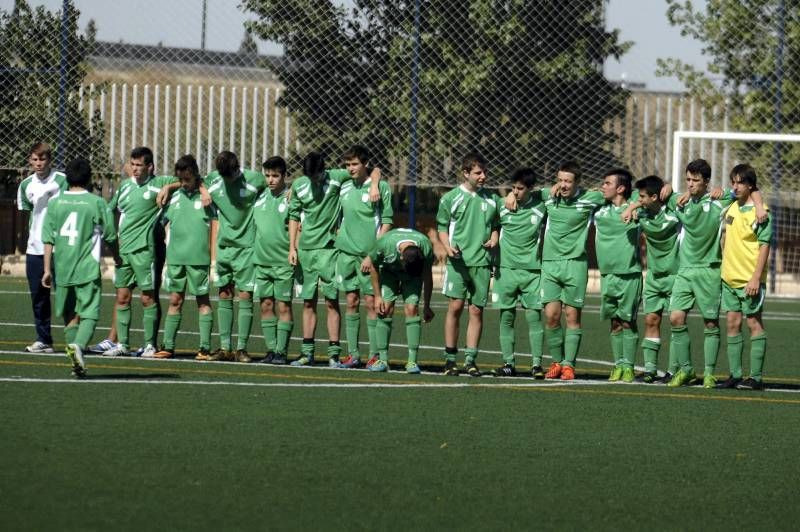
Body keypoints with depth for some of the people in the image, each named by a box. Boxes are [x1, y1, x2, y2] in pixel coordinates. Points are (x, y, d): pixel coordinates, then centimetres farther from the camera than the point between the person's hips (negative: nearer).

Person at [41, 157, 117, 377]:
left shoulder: (55, 202, 4)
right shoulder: (96, 203, -3)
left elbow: (48, 239, 2)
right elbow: (110, 235, 4)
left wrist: (47, 269, 5)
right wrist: (117, 257, 23)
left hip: (62, 268, 3)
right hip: (88, 269, -3)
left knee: (69, 316, 15)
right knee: (89, 315, -4)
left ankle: (77, 363, 16)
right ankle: (78, 345, -31)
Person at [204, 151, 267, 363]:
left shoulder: (254, 179, -8)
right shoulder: (213, 180, 1)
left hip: (247, 247, -4)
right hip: (224, 246, 4)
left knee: (245, 296, -6)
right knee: (224, 296, 5)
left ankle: (241, 348, -3)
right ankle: (225, 347, 10)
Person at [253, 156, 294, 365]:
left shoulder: (290, 198, -6)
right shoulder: (260, 197, 9)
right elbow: (252, 223, 22)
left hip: (283, 261, -5)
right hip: (262, 260, 5)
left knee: (283, 306, -3)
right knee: (266, 305, 6)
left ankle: (281, 350, -1)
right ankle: (271, 348, 10)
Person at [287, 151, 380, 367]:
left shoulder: (336, 178, -4)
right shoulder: (299, 185, 4)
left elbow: (375, 170, 2)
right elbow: (294, 217, 14)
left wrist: (374, 184, -19)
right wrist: (292, 247, 8)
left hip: (329, 246, -3)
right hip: (306, 249, 3)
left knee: (331, 301, -5)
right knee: (308, 302, 6)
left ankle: (334, 353, -3)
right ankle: (307, 353, 10)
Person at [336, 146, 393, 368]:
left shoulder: (380, 187, -5)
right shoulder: (344, 187, 10)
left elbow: (386, 223, -7)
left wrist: (373, 254, -12)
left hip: (369, 254, -5)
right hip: (346, 252, 5)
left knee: (371, 302, -5)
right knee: (351, 302, 6)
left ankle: (375, 355, -2)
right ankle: (353, 354, 9)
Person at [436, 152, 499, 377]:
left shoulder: (492, 199, 11)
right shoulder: (451, 198, 4)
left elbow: (496, 225, 20)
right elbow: (442, 227, 8)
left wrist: (494, 239, 0)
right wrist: (448, 247, -8)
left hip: (482, 261, 2)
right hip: (458, 261, -2)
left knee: (477, 310, 1)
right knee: (455, 306, -8)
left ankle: (470, 360, 5)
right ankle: (450, 358, 0)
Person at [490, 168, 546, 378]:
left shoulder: (540, 205, -1)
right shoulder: (502, 206, 1)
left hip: (532, 268, -1)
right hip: (506, 268, 1)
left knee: (534, 316, -4)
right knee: (506, 317, 2)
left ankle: (536, 363, 0)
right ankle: (508, 363, 8)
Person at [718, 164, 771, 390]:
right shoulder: (731, 208, 11)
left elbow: (764, 246, -14)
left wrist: (756, 278, -18)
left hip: (750, 280, -7)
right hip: (729, 276, 7)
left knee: (754, 323, -3)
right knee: (733, 324, 7)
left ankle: (756, 377, -2)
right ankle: (735, 375, 11)